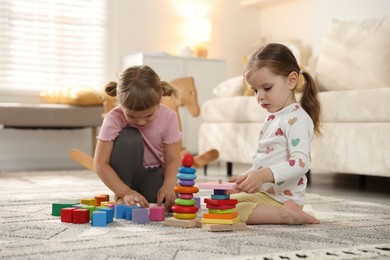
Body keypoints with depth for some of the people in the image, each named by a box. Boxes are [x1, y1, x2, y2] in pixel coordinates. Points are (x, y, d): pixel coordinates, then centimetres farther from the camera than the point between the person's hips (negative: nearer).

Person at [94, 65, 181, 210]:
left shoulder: (168, 117, -17)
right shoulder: (114, 119, -23)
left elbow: (172, 159, -15)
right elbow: (101, 164, -25)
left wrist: (168, 185, -35)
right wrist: (126, 192, -36)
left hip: (153, 173, 1)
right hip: (126, 174, -1)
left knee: (168, 200, -32)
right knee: (129, 138, -32)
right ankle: (121, 199, -16)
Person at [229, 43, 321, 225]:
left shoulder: (296, 118, -16)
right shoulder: (274, 117, 15)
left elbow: (301, 162, -29)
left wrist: (263, 175, -39)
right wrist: (247, 176, 15)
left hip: (281, 197, -11)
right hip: (264, 191, 11)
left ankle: (284, 213, -20)